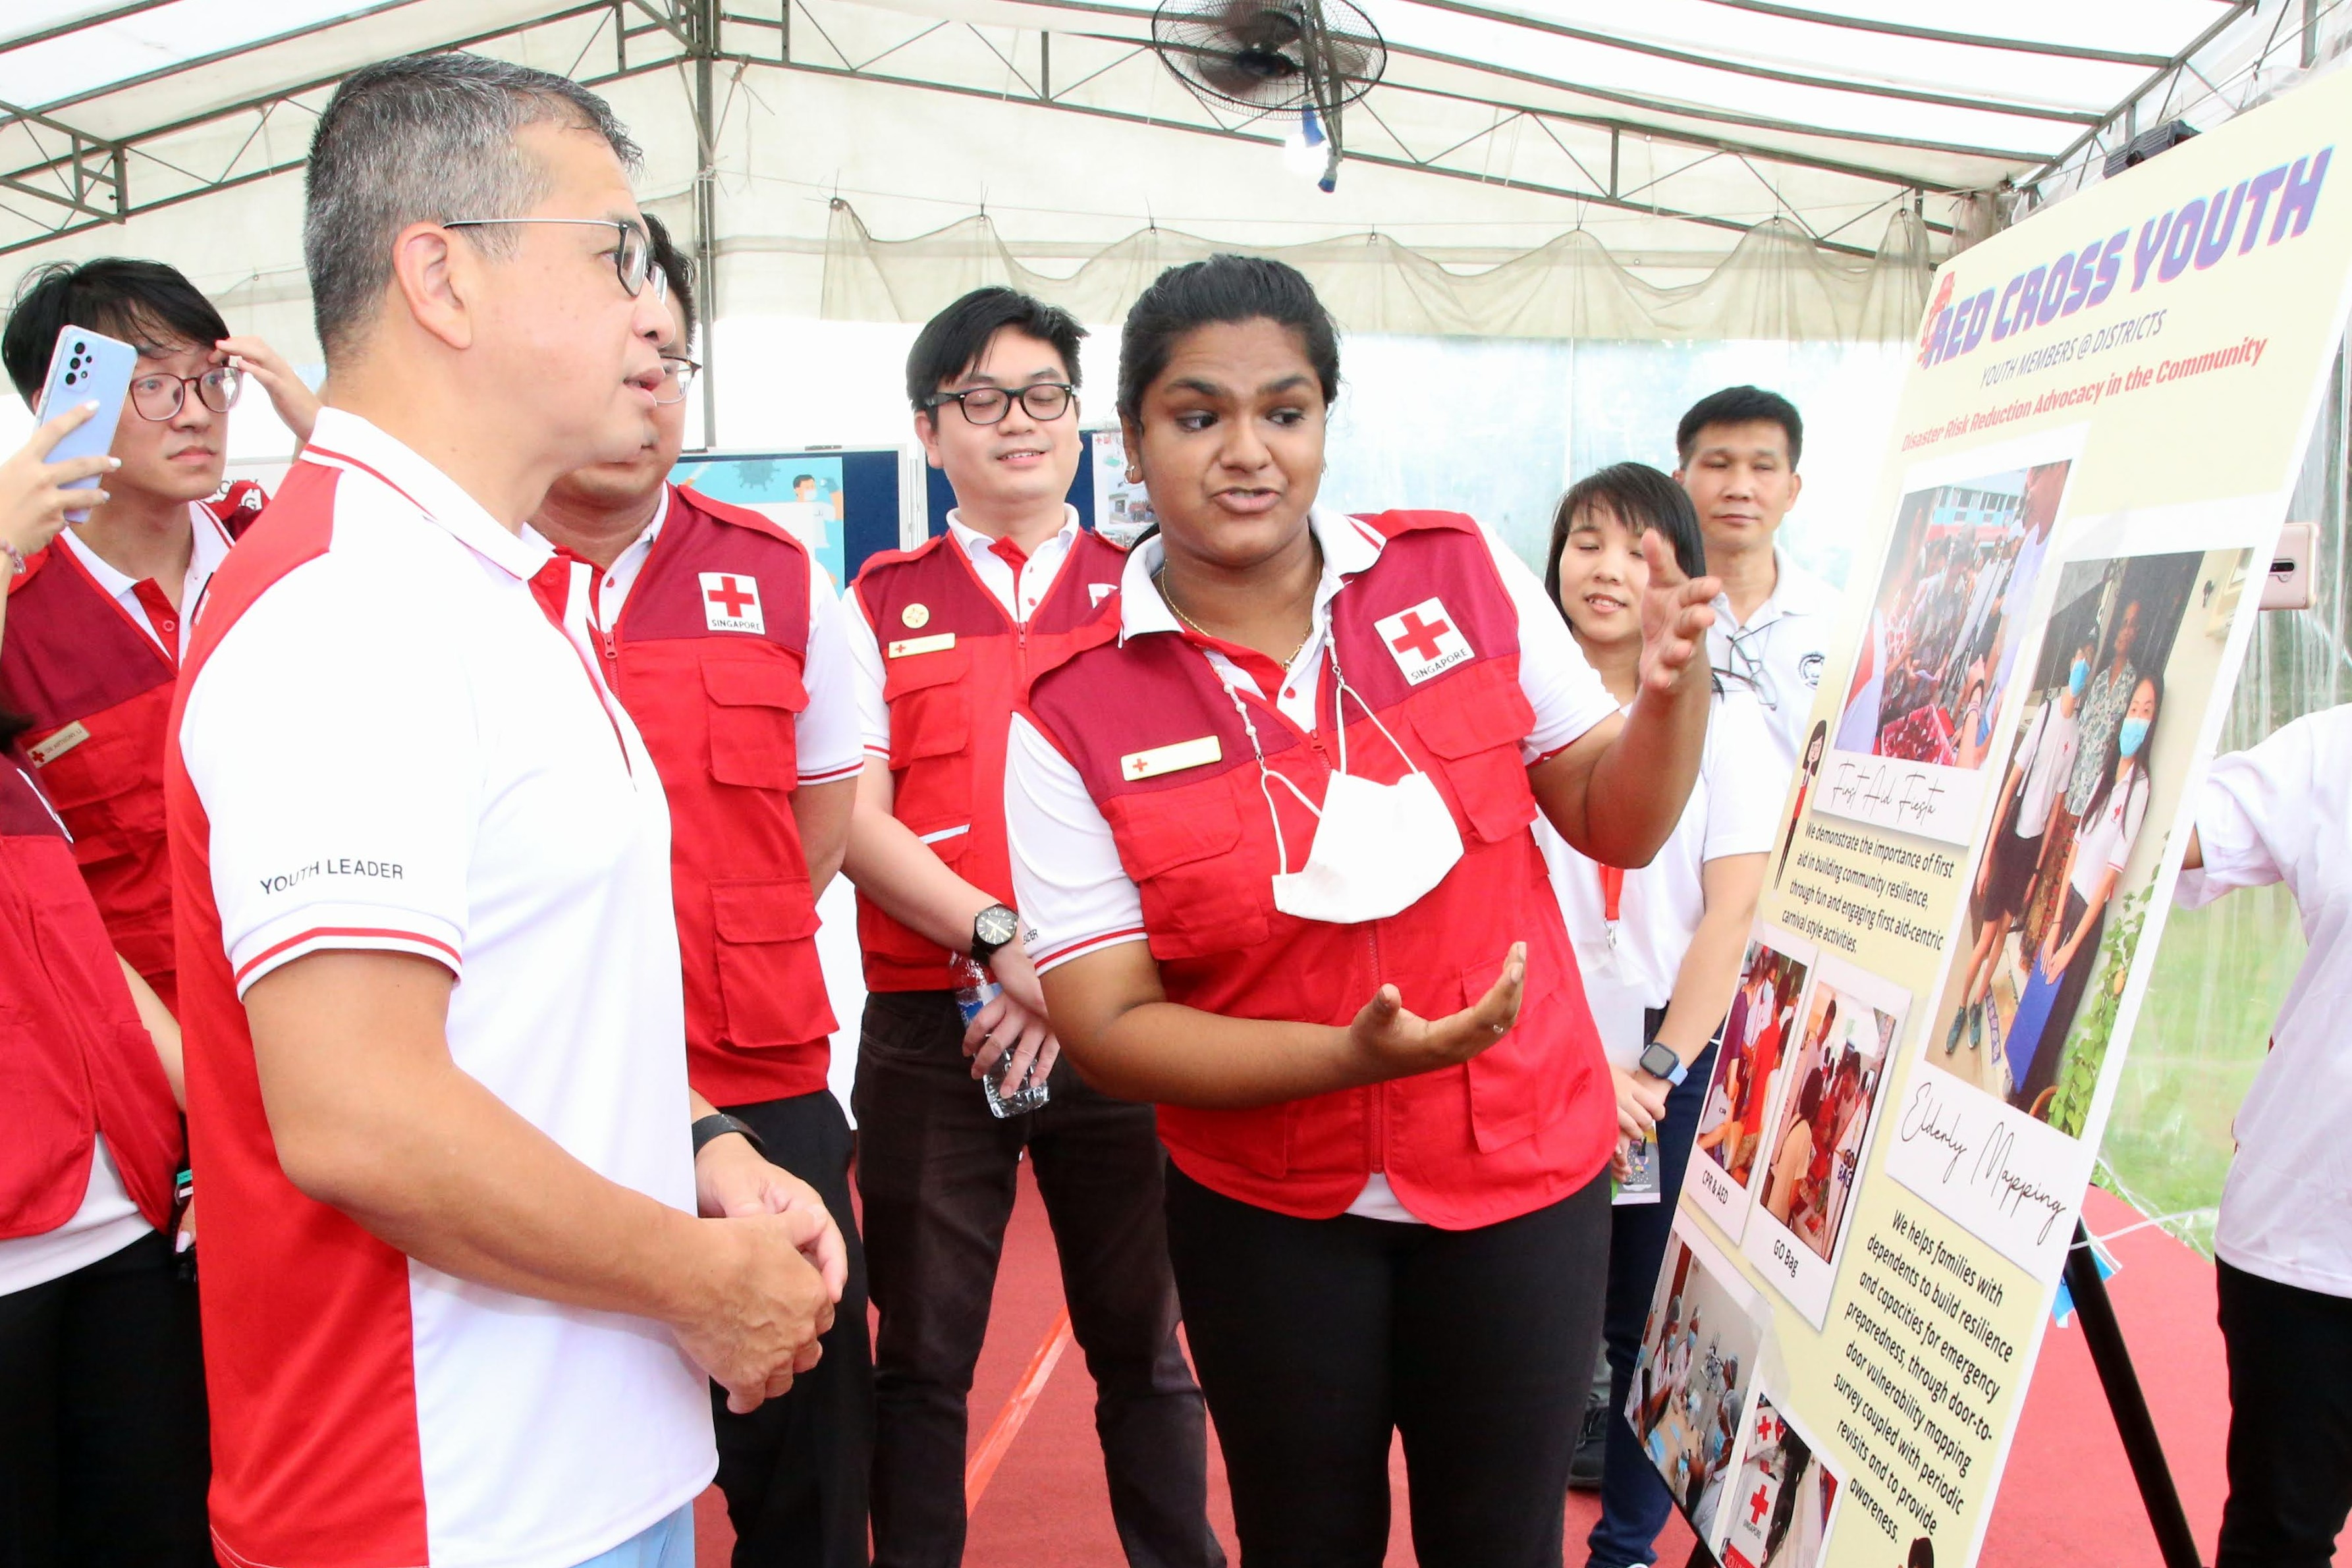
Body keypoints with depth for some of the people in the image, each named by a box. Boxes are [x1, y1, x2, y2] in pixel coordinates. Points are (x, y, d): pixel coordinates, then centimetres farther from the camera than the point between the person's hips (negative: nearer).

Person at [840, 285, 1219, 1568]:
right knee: (922, 1354, 9)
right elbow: (856, 823, -2)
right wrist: (1005, 942, -17)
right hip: (931, 1026, 0)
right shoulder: (879, 606, 7)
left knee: (1145, 1342, 11)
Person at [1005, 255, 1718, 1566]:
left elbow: (1614, 825, 3)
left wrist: (1675, 686, -18)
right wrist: (1357, 1053, -26)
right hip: (1269, 1213, -1)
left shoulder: (1465, 572, -6)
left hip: (1526, 1175, 1)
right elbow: (1108, 1027, -13)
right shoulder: (1073, 718, -12)